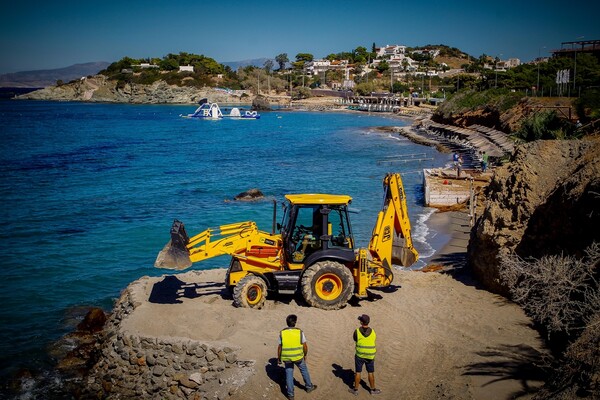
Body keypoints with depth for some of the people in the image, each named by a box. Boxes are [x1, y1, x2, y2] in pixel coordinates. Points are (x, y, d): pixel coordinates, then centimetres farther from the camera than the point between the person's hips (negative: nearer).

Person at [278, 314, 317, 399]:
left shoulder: (282, 333, -10)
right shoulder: (300, 332, -13)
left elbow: (279, 348, -4)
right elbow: (305, 346, -6)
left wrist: (279, 358, 10)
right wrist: (305, 355, 12)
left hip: (287, 358, 1)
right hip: (298, 357, -1)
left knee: (289, 375, 15)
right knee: (304, 370, 23)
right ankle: (309, 387, 40)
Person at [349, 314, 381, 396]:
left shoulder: (357, 331, -17)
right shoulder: (372, 332, -10)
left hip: (359, 355, -1)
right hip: (370, 356, 1)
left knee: (358, 372, 12)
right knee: (371, 373, 15)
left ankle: (355, 390, 21)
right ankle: (373, 389, 26)